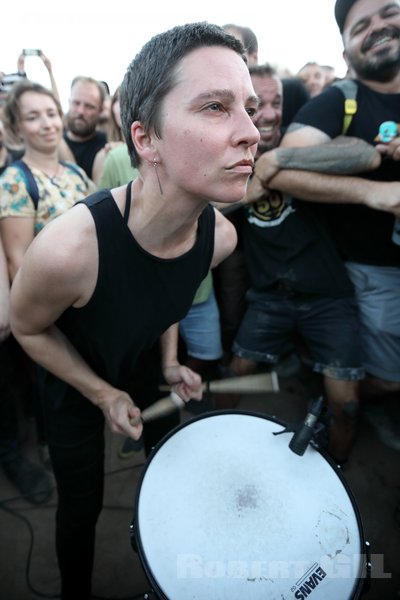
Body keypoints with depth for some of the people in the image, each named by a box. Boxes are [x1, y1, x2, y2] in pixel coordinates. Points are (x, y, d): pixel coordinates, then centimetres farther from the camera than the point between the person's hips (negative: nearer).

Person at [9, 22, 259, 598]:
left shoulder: (219, 235, -24)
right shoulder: (67, 248, -42)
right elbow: (28, 328, -19)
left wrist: (170, 362, -4)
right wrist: (103, 395, -15)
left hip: (143, 367, 5)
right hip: (75, 380, -4)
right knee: (83, 503, 12)